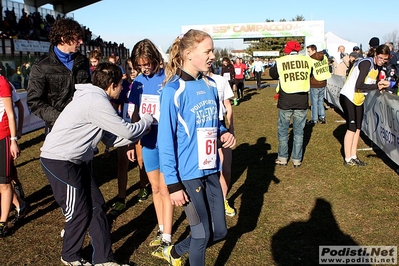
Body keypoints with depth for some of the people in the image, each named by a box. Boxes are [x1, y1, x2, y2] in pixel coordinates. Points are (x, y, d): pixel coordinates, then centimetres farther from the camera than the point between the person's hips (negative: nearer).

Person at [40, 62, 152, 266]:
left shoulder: (94, 99, 12)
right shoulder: (96, 102, -21)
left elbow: (112, 138, 10)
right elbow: (127, 131, -19)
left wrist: (140, 130, 4)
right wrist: (147, 120, -1)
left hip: (76, 161, 10)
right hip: (60, 162, -10)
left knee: (96, 206, 10)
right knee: (80, 212, 3)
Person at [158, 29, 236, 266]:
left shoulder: (210, 86, 3)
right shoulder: (173, 90, -17)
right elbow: (166, 140, -15)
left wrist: (224, 133, -5)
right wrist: (173, 183, -15)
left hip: (210, 169, 7)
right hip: (187, 173, -7)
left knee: (219, 231, 16)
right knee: (203, 233, 6)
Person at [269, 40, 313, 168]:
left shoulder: (280, 62, -6)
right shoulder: (307, 61, -1)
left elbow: (272, 74, 11)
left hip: (285, 102, -1)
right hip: (302, 102, 2)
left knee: (283, 130, 13)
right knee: (299, 131, 11)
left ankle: (282, 158, 18)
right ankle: (297, 159, 16)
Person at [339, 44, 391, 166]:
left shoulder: (377, 66, 8)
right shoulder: (366, 63, -20)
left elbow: (374, 83, 11)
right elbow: (359, 86, -27)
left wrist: (382, 85, -8)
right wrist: (377, 85, -23)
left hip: (359, 100, 9)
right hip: (348, 98, -9)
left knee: (357, 129, 8)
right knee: (351, 128, -7)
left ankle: (353, 157, 15)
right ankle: (347, 160, 0)